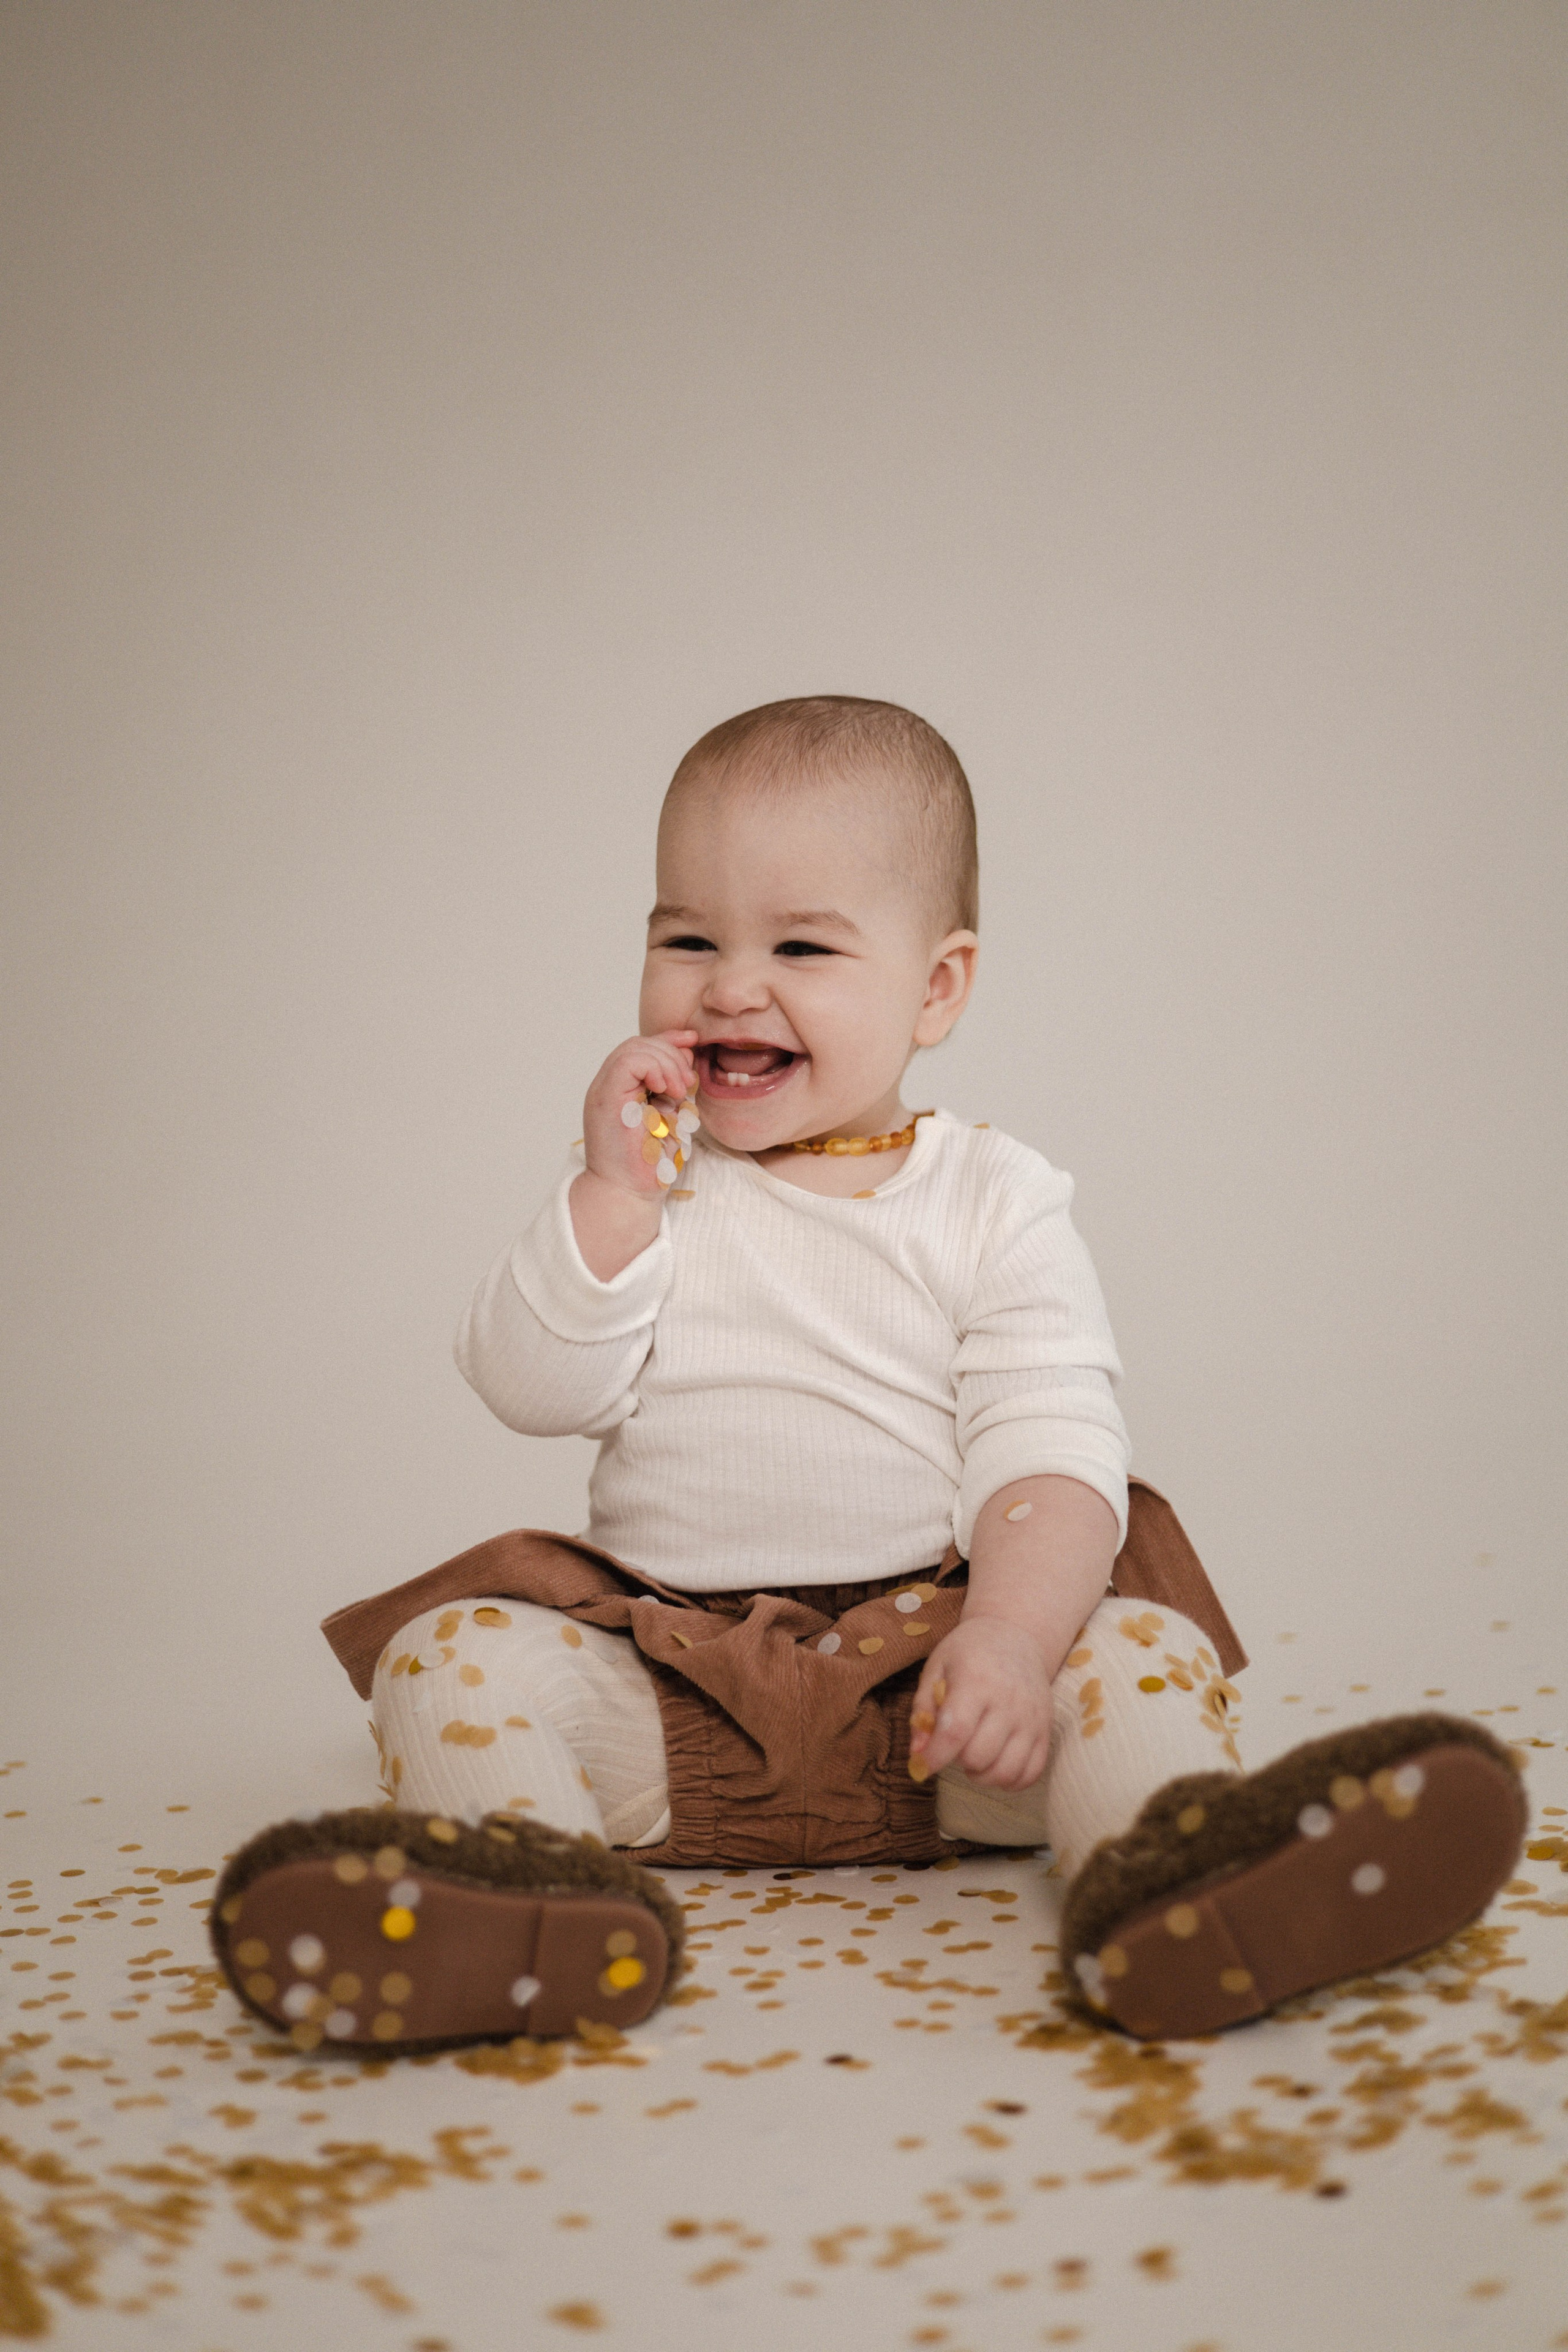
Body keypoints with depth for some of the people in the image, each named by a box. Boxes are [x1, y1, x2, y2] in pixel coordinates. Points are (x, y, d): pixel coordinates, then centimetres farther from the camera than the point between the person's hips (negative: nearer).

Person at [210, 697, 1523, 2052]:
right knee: (452, 1655, -20)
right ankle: (524, 1888, -45)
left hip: (928, 1660, -1)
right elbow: (533, 1390, -2)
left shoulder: (995, 1203, 2)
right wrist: (612, 1192, -12)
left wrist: (1009, 1635, -27)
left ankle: (1173, 1879, -52)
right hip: (670, 1676, 2)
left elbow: (1052, 1457, -8)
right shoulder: (637, 1192, 9)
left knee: (1138, 1648, -26)